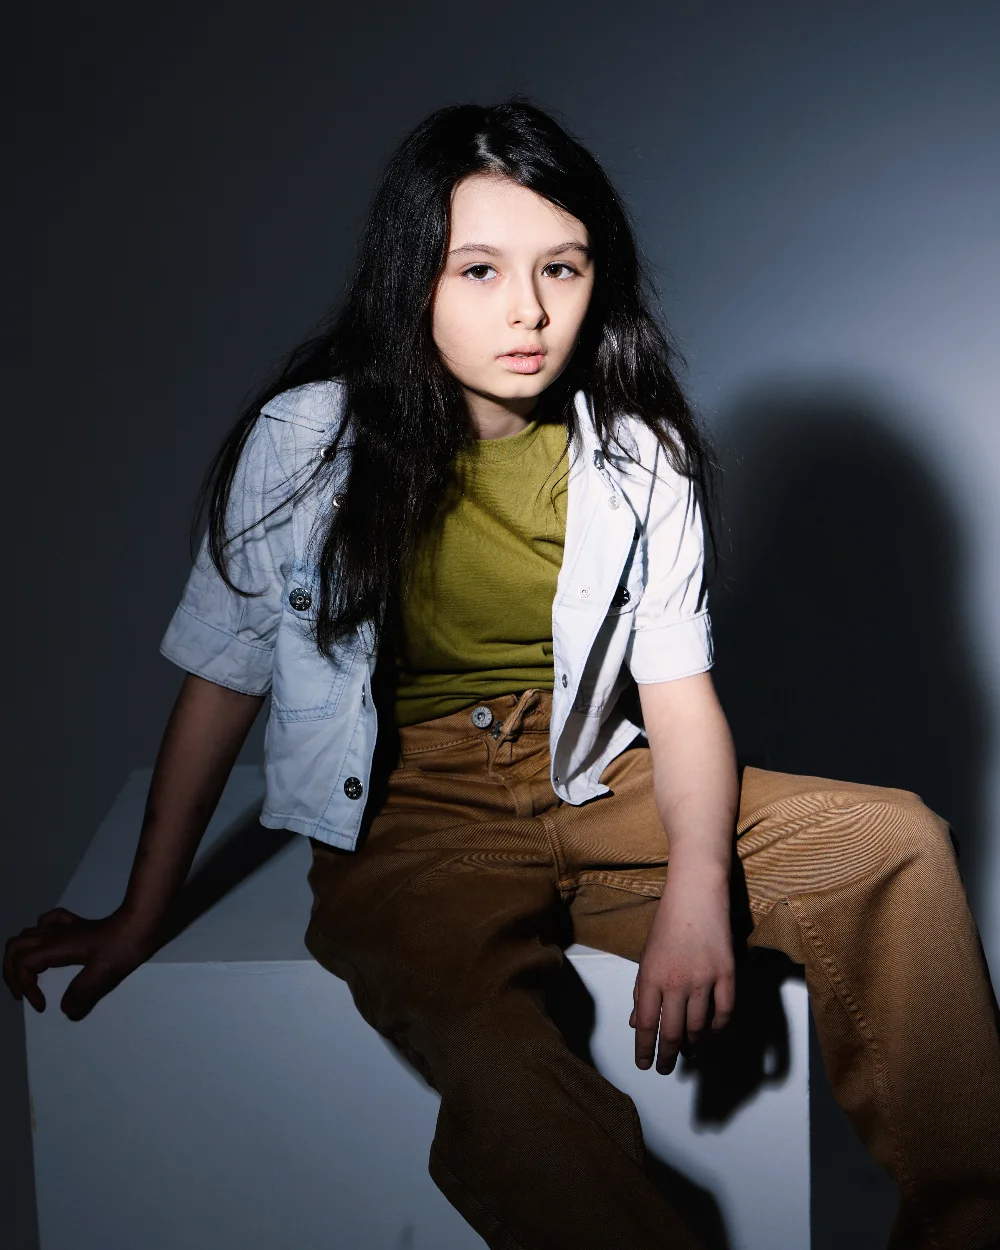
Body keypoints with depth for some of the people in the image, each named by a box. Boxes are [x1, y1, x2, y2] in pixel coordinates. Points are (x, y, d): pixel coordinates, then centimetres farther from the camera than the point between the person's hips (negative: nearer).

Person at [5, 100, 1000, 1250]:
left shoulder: (640, 457, -1)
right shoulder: (305, 443, -8)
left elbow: (679, 689, -1)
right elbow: (222, 684, 0)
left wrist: (696, 888, -20)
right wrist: (137, 921, 3)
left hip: (594, 792, 4)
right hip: (406, 820, -3)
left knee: (899, 846, -15)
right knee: (499, 1059, -37)